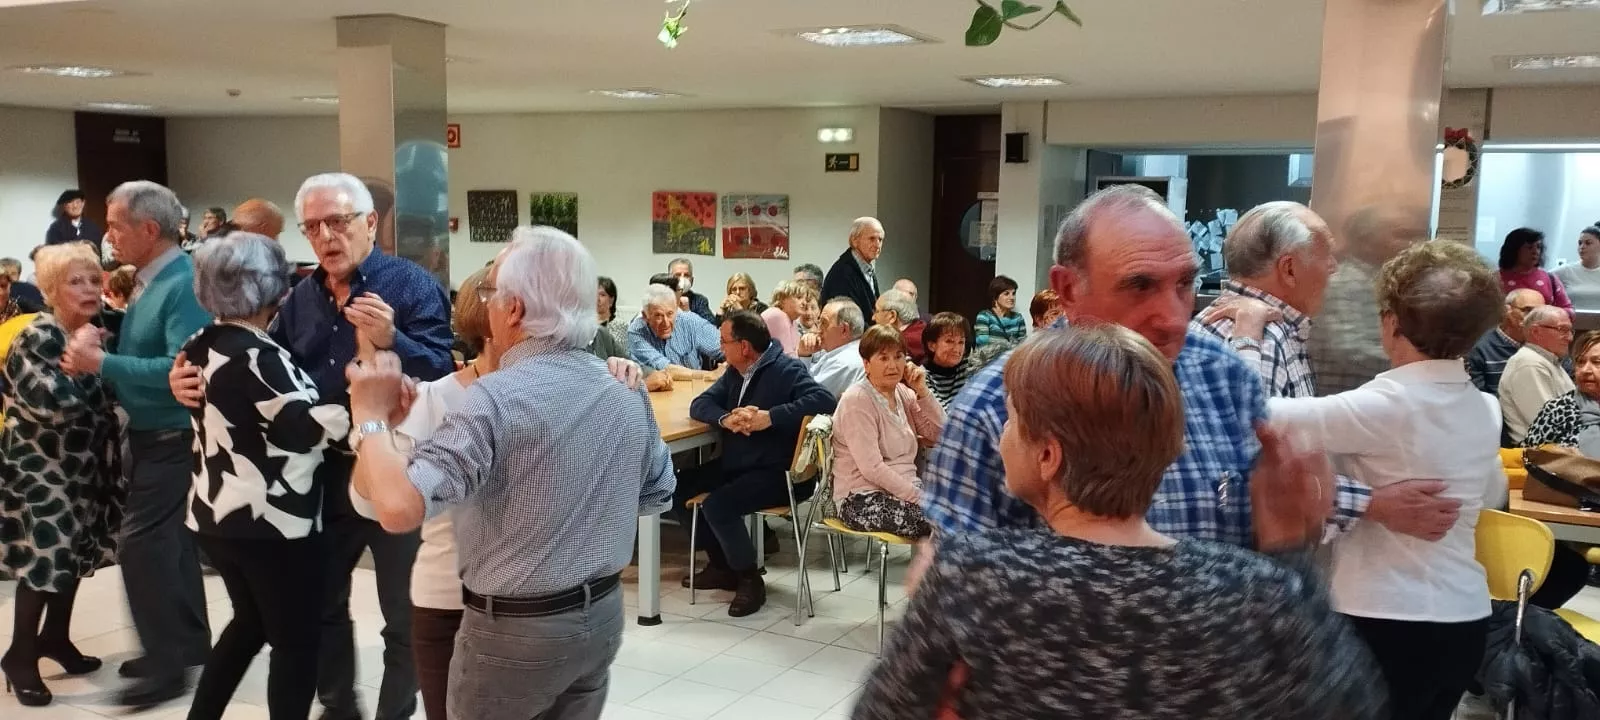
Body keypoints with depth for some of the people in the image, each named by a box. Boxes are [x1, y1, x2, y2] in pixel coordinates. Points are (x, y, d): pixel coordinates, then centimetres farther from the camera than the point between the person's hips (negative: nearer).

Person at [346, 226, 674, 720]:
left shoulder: (497, 398, -23)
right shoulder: (628, 394, -1)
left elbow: (399, 507, -31)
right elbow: (657, 496, 12)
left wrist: (371, 417, -17)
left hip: (516, 629, -6)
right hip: (603, 615, 6)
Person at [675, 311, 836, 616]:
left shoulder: (786, 370, -14)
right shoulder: (735, 372, 11)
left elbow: (825, 400, -28)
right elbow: (700, 404, 8)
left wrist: (770, 417, -31)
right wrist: (725, 418, -15)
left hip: (780, 473, -9)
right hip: (736, 465, 9)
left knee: (717, 505, -29)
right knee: (676, 488, 5)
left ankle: (749, 578, -6)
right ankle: (722, 564, 16)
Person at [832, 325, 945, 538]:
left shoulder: (903, 393, 10)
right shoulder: (857, 401, -13)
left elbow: (939, 434, 8)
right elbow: (872, 468, -20)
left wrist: (922, 391, -2)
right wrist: (918, 497, -21)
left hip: (905, 488, 8)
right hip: (863, 500, -8)